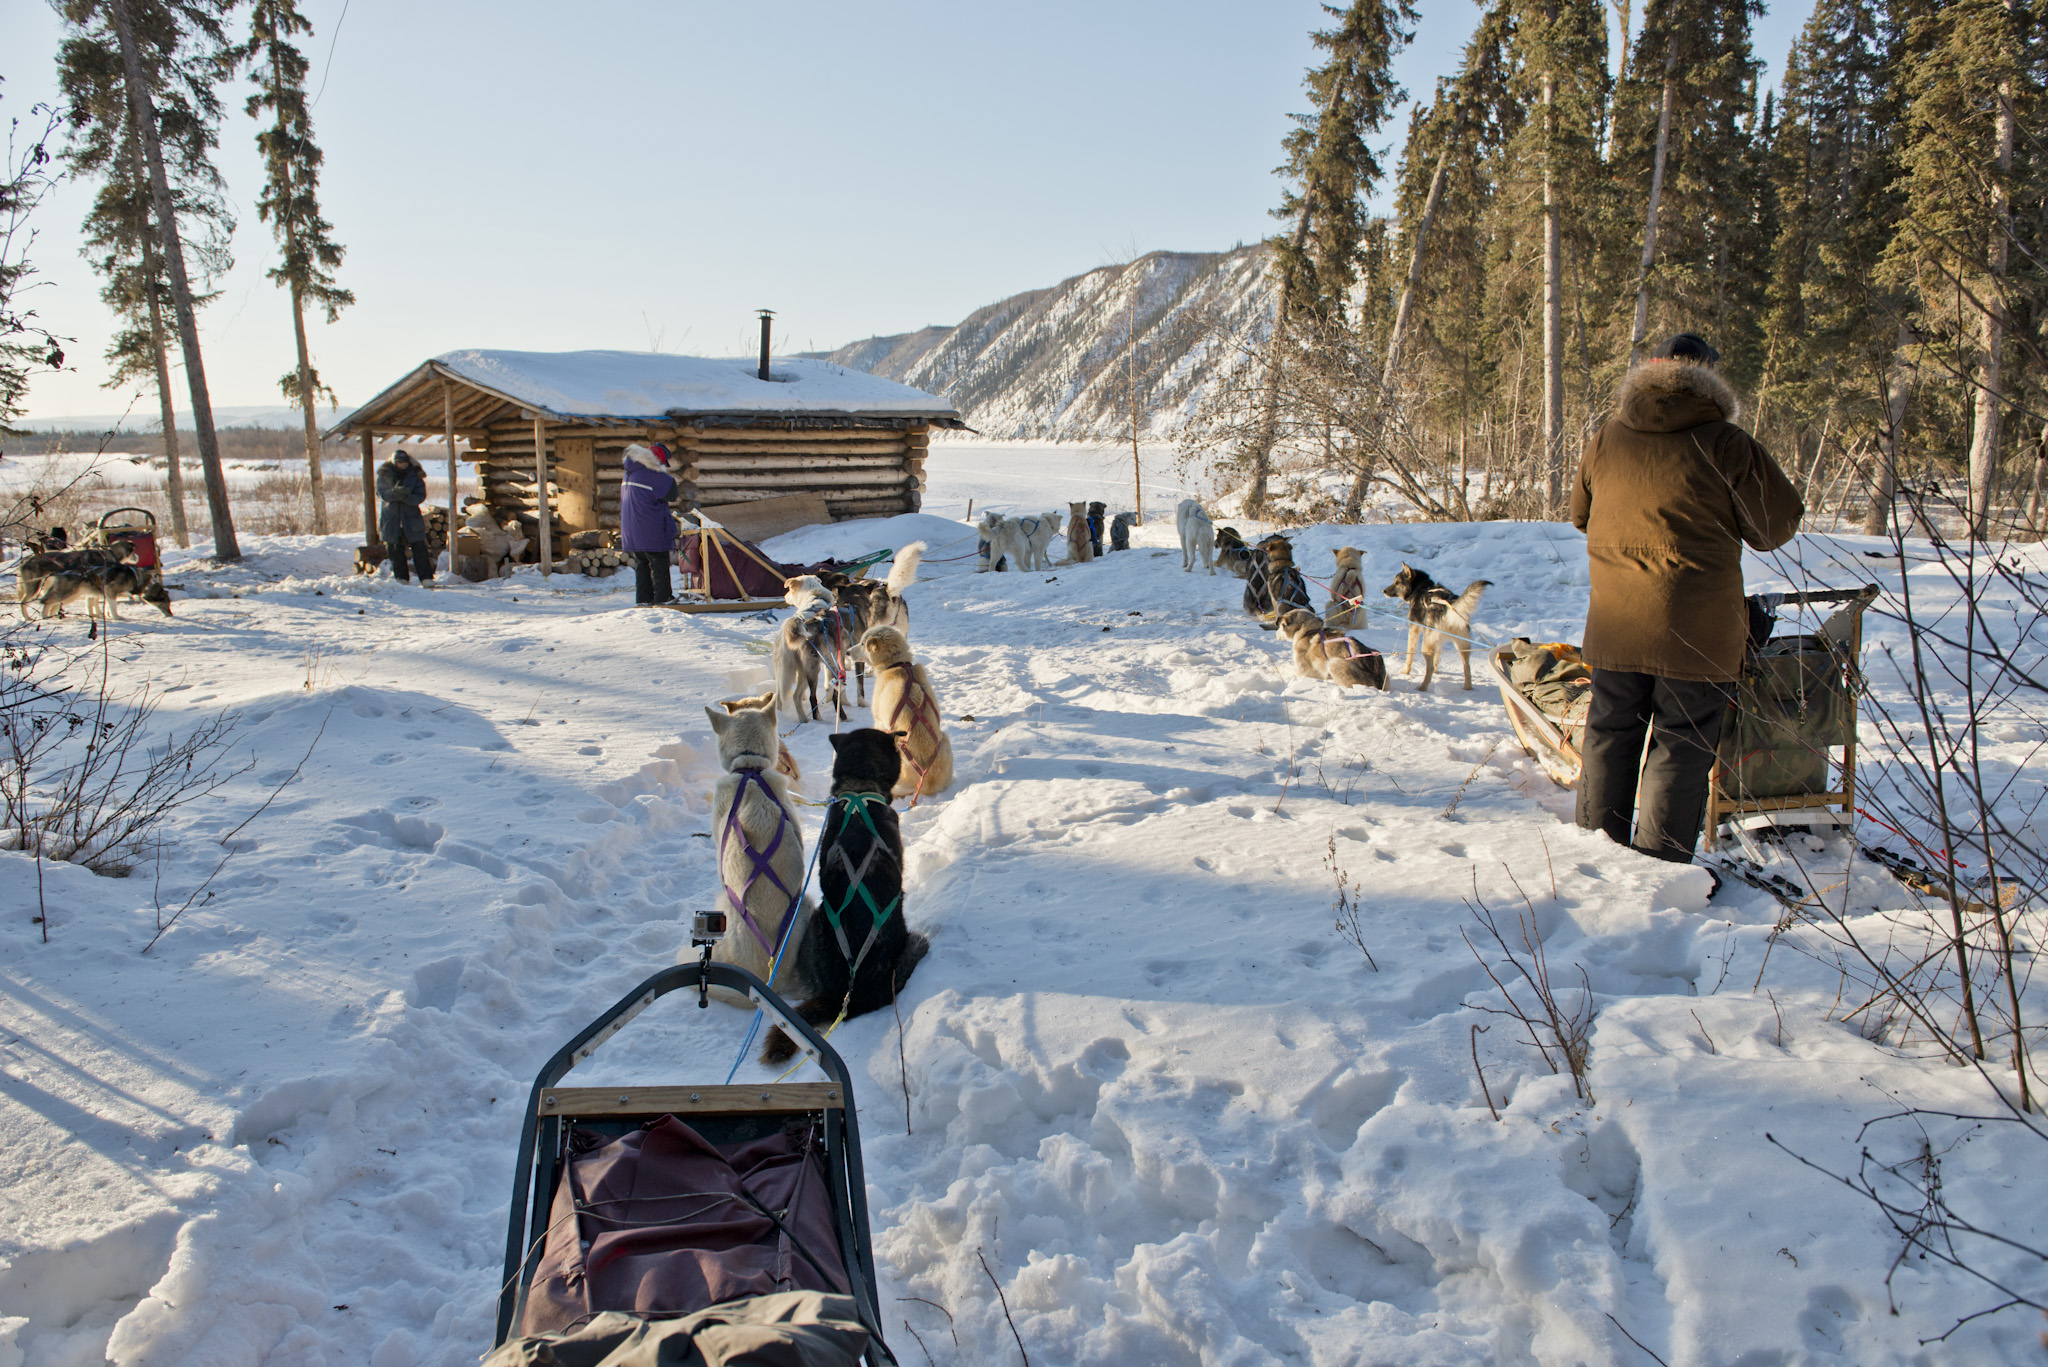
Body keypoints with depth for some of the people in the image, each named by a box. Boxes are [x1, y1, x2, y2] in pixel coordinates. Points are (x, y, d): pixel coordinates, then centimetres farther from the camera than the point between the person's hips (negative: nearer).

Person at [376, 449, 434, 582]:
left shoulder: (415, 476, 1)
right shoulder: (384, 476, 1)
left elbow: (421, 496, -7)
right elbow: (382, 494, -12)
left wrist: (406, 497, -25)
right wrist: (395, 492, -32)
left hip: (411, 518, -1)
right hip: (392, 519, 1)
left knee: (419, 549, -4)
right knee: (395, 550, 4)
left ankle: (426, 577, -2)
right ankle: (401, 577, 13)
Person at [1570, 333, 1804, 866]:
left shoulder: (1607, 438, 5)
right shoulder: (1724, 443, -9)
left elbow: (1580, 513, 19)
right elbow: (1776, 523, -2)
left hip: (1616, 624, 4)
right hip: (1698, 627, -4)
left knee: (1609, 733, 15)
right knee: (1682, 745, 4)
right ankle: (1660, 863, 7)